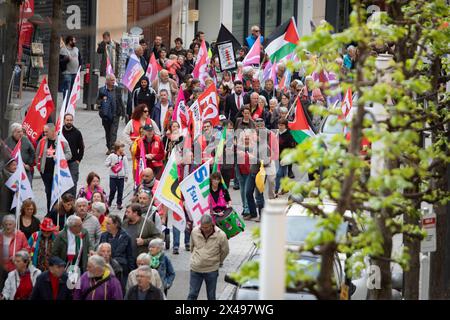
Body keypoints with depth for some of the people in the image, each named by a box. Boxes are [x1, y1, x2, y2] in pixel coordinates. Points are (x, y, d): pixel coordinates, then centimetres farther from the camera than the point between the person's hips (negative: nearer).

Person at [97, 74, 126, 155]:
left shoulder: (117, 90, 3)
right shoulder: (102, 90, 2)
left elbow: (121, 101, 9)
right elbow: (98, 101, 7)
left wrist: (123, 112, 9)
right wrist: (102, 100, -15)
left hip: (115, 115, -2)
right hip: (105, 115, 2)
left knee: (113, 132, -11)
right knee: (107, 132, 13)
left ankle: (111, 148, -15)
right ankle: (109, 148, 25)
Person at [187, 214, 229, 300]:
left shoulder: (220, 235, -16)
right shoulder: (195, 232, -9)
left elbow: (225, 251, 3)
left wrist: (219, 262, 16)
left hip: (211, 271, -1)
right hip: (195, 270, 1)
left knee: (211, 296, 10)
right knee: (192, 295, 3)